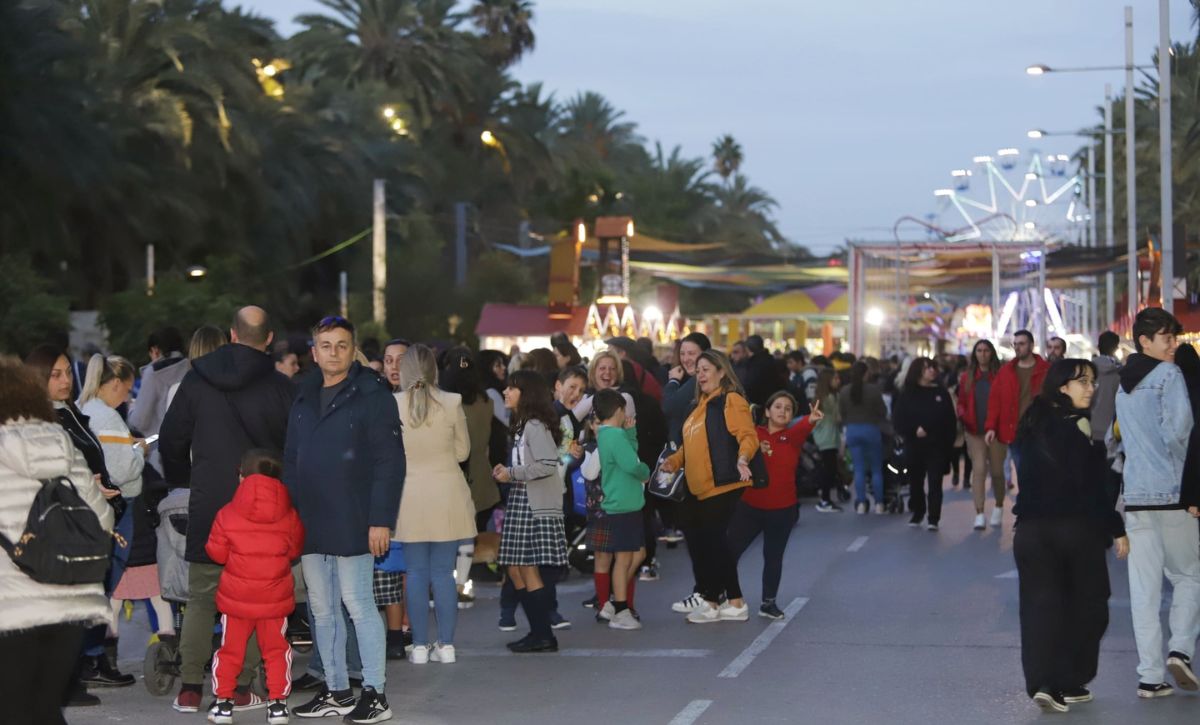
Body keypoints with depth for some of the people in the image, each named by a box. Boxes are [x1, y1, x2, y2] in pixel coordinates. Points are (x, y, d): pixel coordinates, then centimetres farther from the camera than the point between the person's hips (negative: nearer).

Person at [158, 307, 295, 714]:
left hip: (207, 505, 1)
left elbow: (172, 439, 6)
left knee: (201, 599, 8)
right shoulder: (281, 389, -7)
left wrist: (181, 481, 22)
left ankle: (189, 689, 6)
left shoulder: (197, 381, 0)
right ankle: (241, 689, 5)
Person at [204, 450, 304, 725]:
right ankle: (278, 702, 10)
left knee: (230, 649, 11)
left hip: (236, 598, -1)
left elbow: (216, 552, -1)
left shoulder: (227, 515, -8)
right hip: (276, 597, 1)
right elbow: (295, 550, 8)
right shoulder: (289, 516, -4)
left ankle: (223, 701, 14)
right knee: (276, 649, 12)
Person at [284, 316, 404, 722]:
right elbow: (290, 461, 17)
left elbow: (390, 462, -11)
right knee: (322, 610, 11)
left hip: (352, 526, -7)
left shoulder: (372, 396, -6)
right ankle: (336, 692, 20)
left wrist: (381, 520, -17)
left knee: (358, 605, -5)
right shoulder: (304, 400, 13)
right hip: (309, 525, 7)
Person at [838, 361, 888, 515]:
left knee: (859, 469, 7)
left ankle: (861, 503, 4)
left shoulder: (844, 391, -4)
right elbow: (882, 411, -7)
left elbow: (841, 414, 3)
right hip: (871, 429, -3)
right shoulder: (874, 390, -15)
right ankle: (879, 504, 9)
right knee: (876, 469, 8)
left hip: (852, 430, 3)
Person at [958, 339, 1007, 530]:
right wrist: (962, 415, -8)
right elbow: (962, 401, 12)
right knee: (978, 469, -8)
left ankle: (999, 507, 31)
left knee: (997, 471, 8)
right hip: (974, 431, 1)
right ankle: (979, 514, -11)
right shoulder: (968, 377, 8)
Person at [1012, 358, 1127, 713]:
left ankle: (1042, 682, -11)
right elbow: (1093, 487, -13)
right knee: (1086, 606, 10)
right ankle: (1069, 683, 11)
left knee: (1040, 606, 2)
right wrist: (1116, 529, -9)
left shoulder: (1033, 424, 8)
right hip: (1078, 527, -5)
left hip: (1031, 528, 5)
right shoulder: (1078, 426, -11)